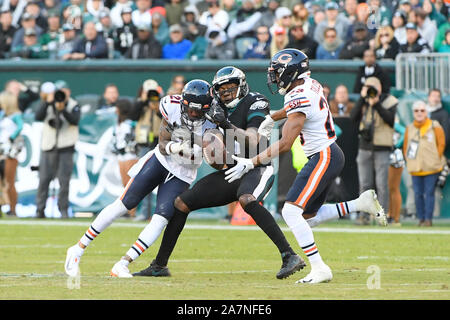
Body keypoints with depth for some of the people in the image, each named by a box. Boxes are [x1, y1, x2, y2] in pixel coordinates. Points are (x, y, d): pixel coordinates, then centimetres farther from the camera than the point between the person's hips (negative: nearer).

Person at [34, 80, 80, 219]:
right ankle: (40, 210, 2)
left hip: (66, 147, -1)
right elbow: (38, 117, -8)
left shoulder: (73, 105, 3)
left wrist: (62, 110, -27)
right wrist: (48, 102, -18)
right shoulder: (47, 104, 7)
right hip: (48, 146, 1)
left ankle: (63, 209, 3)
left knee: (64, 180, -4)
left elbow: (75, 121, -14)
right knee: (44, 179, -2)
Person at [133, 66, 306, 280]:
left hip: (257, 168, -7)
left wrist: (226, 124, -31)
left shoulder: (255, 103, -10)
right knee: (181, 203, 5)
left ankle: (290, 256, -41)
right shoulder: (218, 108, 9)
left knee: (246, 199, -39)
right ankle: (159, 266, 15)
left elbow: (252, 142, -23)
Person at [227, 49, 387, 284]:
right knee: (309, 217, 18)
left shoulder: (299, 98, -21)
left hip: (323, 158, -10)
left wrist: (250, 163, -25)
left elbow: (285, 144, -26)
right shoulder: (311, 84, 6)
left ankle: (319, 269, -19)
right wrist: (272, 118, 41)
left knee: (291, 211, -17)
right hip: (331, 156, 10)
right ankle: (362, 203, 17)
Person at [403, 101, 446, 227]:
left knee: (429, 193, -5)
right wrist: (409, 161, 7)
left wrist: (435, 160, -2)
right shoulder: (410, 129, 10)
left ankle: (428, 219, -2)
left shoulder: (435, 127, 1)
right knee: (418, 194, 2)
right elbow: (405, 147, 16)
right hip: (415, 169, 3)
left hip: (431, 169, -3)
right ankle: (421, 218, 11)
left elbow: (441, 144, 3)